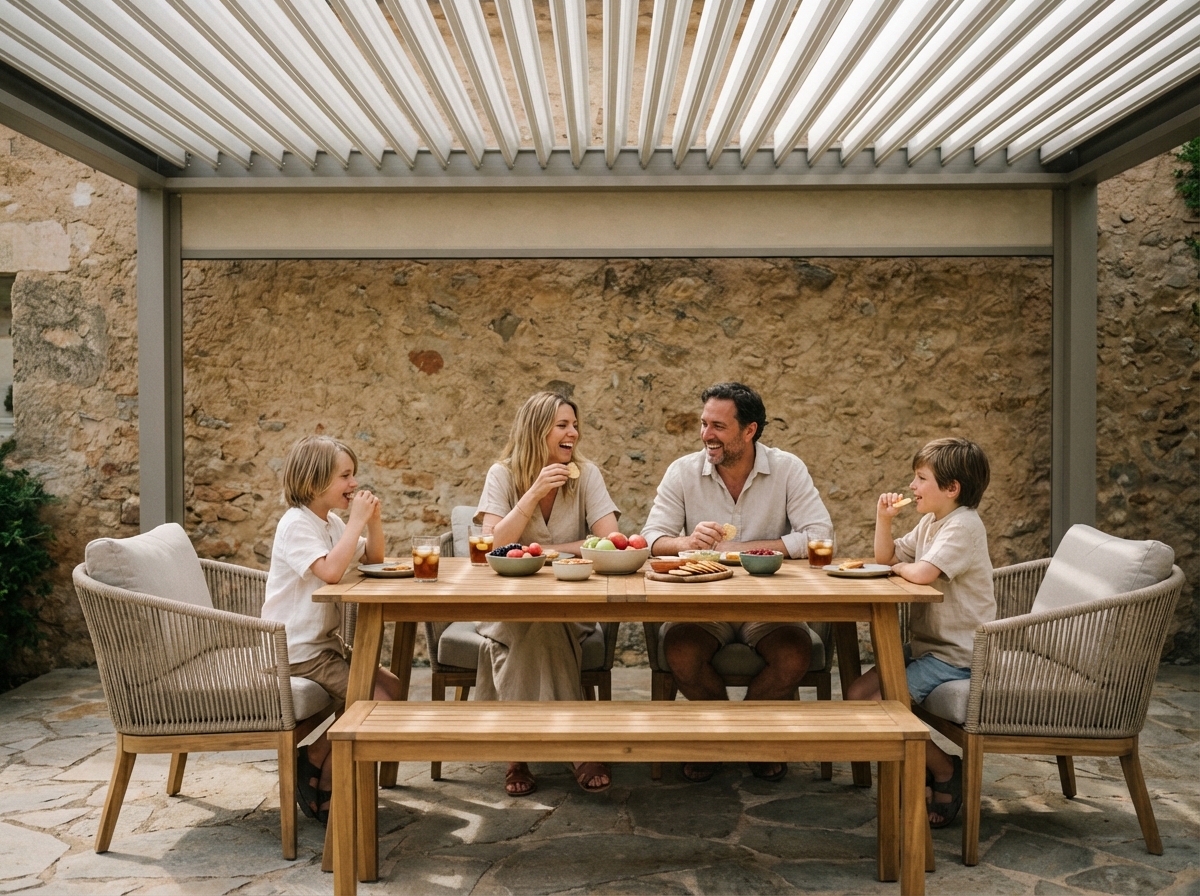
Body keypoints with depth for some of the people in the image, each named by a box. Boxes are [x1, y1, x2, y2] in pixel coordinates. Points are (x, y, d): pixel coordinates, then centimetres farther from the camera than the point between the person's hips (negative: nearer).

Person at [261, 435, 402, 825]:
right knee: (375, 699, -16)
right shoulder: (296, 524, -17)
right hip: (298, 650, -10)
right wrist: (357, 520, -25)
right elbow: (330, 571, -32)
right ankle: (323, 789, 4)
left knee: (390, 686, 6)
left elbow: (374, 559, 14)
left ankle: (317, 757, 12)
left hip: (325, 641, 10)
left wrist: (374, 519, -2)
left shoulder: (331, 522, 12)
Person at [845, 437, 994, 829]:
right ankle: (927, 765, 15)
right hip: (925, 644, 10)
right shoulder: (931, 521, 11)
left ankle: (946, 771, 5)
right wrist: (884, 518, 1)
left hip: (955, 654, -10)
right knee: (857, 694, 3)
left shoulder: (964, 525, -19)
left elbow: (922, 573, -32)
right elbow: (886, 558, 17)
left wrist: (900, 566, -9)